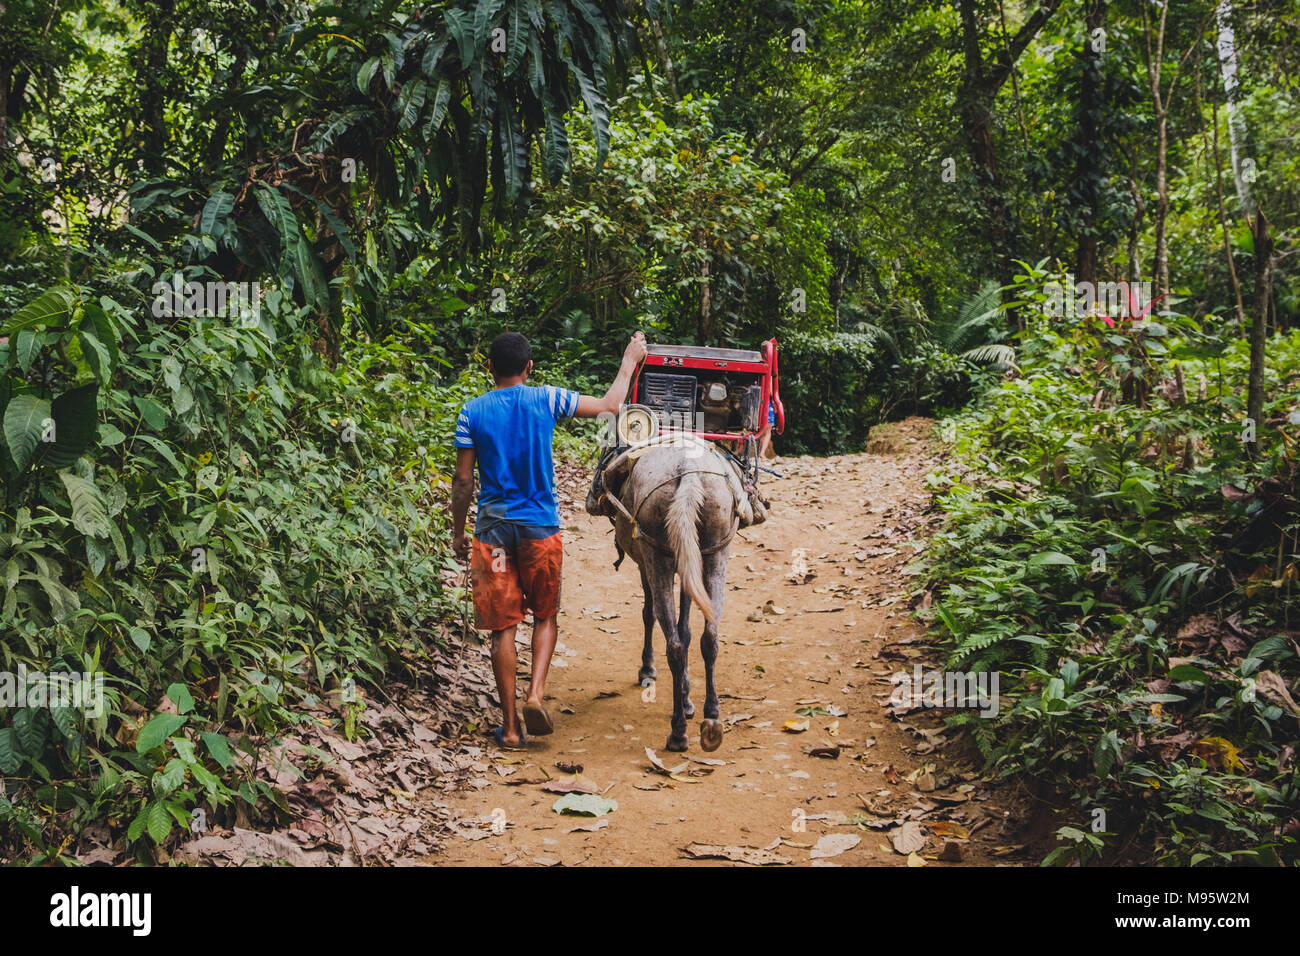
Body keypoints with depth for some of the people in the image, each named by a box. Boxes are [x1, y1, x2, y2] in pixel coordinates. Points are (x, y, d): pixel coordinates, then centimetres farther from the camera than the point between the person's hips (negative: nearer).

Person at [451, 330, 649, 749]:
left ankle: (510, 726, 10)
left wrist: (457, 532, 12)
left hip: (493, 530, 0)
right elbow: (610, 405, 6)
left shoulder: (472, 412, 0)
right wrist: (630, 361, 20)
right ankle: (536, 693, -2)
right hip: (540, 527, 0)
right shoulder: (547, 400, -2)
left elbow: (463, 481, 1)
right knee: (545, 615, 18)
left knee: (502, 627, 6)